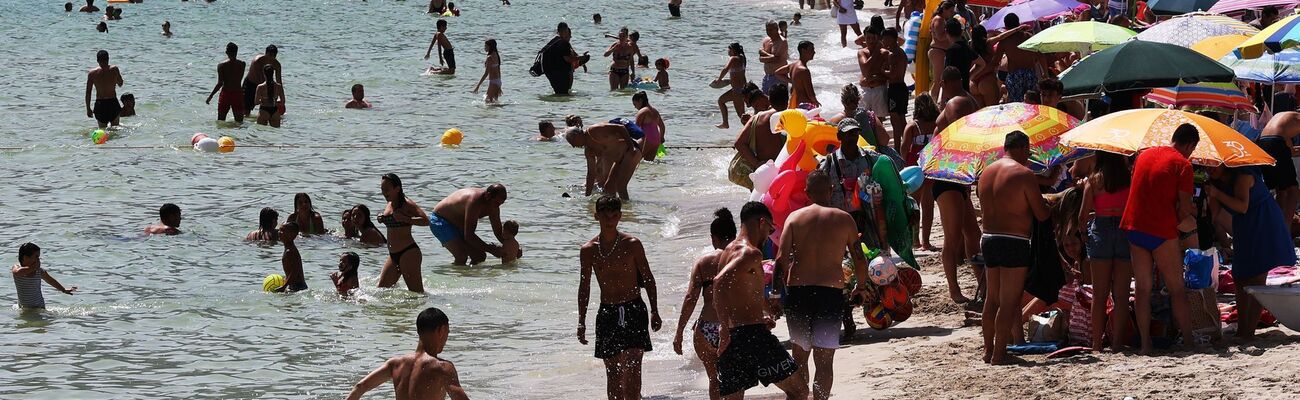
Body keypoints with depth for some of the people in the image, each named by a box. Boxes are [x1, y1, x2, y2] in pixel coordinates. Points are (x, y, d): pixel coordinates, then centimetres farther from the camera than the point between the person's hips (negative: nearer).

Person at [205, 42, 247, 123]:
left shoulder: (221, 66, -9)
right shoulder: (242, 64, -4)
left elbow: (220, 84, -12)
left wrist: (211, 95, -5)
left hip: (226, 93, -1)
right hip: (238, 93, 1)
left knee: (220, 120, 9)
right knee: (239, 121, 5)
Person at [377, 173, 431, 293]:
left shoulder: (406, 204, -12)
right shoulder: (388, 206, 12)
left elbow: (426, 220, -24)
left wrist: (405, 219, -31)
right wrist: (382, 219, 10)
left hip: (408, 253, -9)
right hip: (393, 256, 9)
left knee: (416, 292, -7)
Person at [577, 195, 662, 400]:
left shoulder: (632, 244, -4)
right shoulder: (588, 250, 1)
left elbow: (648, 278, 3)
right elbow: (584, 287, 9)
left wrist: (654, 312, -2)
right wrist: (581, 321, 7)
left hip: (634, 311, -2)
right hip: (607, 313, 2)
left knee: (632, 368, -14)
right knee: (612, 372, 6)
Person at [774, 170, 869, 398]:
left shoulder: (795, 218, 3)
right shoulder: (844, 219, 3)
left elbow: (781, 259, -5)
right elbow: (859, 259, 5)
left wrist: (776, 292, 1)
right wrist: (860, 288, 22)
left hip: (797, 292, 1)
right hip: (831, 292, -1)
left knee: (799, 355, 18)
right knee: (825, 360, 1)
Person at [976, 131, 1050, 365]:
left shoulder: (986, 173, 10)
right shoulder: (1024, 174, -11)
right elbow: (1041, 214, -10)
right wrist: (1050, 207, 12)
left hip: (988, 240, 7)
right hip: (1014, 243, -7)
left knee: (992, 299, 18)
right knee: (1009, 302, -3)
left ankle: (988, 349, 23)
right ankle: (999, 354, -4)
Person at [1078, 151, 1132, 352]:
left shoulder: (1093, 181, -1)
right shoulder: (1130, 178, 2)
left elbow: (1083, 215, 1)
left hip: (1101, 230, -1)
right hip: (1126, 230, 1)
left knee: (1099, 294, 4)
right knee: (1121, 294, 4)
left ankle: (1097, 343, 3)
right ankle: (1117, 341, 1)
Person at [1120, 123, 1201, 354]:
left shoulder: (1144, 155, 13)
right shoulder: (1182, 164, -6)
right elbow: (1185, 207, -10)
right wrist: (1182, 221, 11)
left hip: (1134, 227, 5)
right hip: (1162, 230, -5)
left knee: (1142, 289, 7)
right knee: (1177, 289, 3)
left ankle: (1145, 344, 4)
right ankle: (1188, 342, 3)